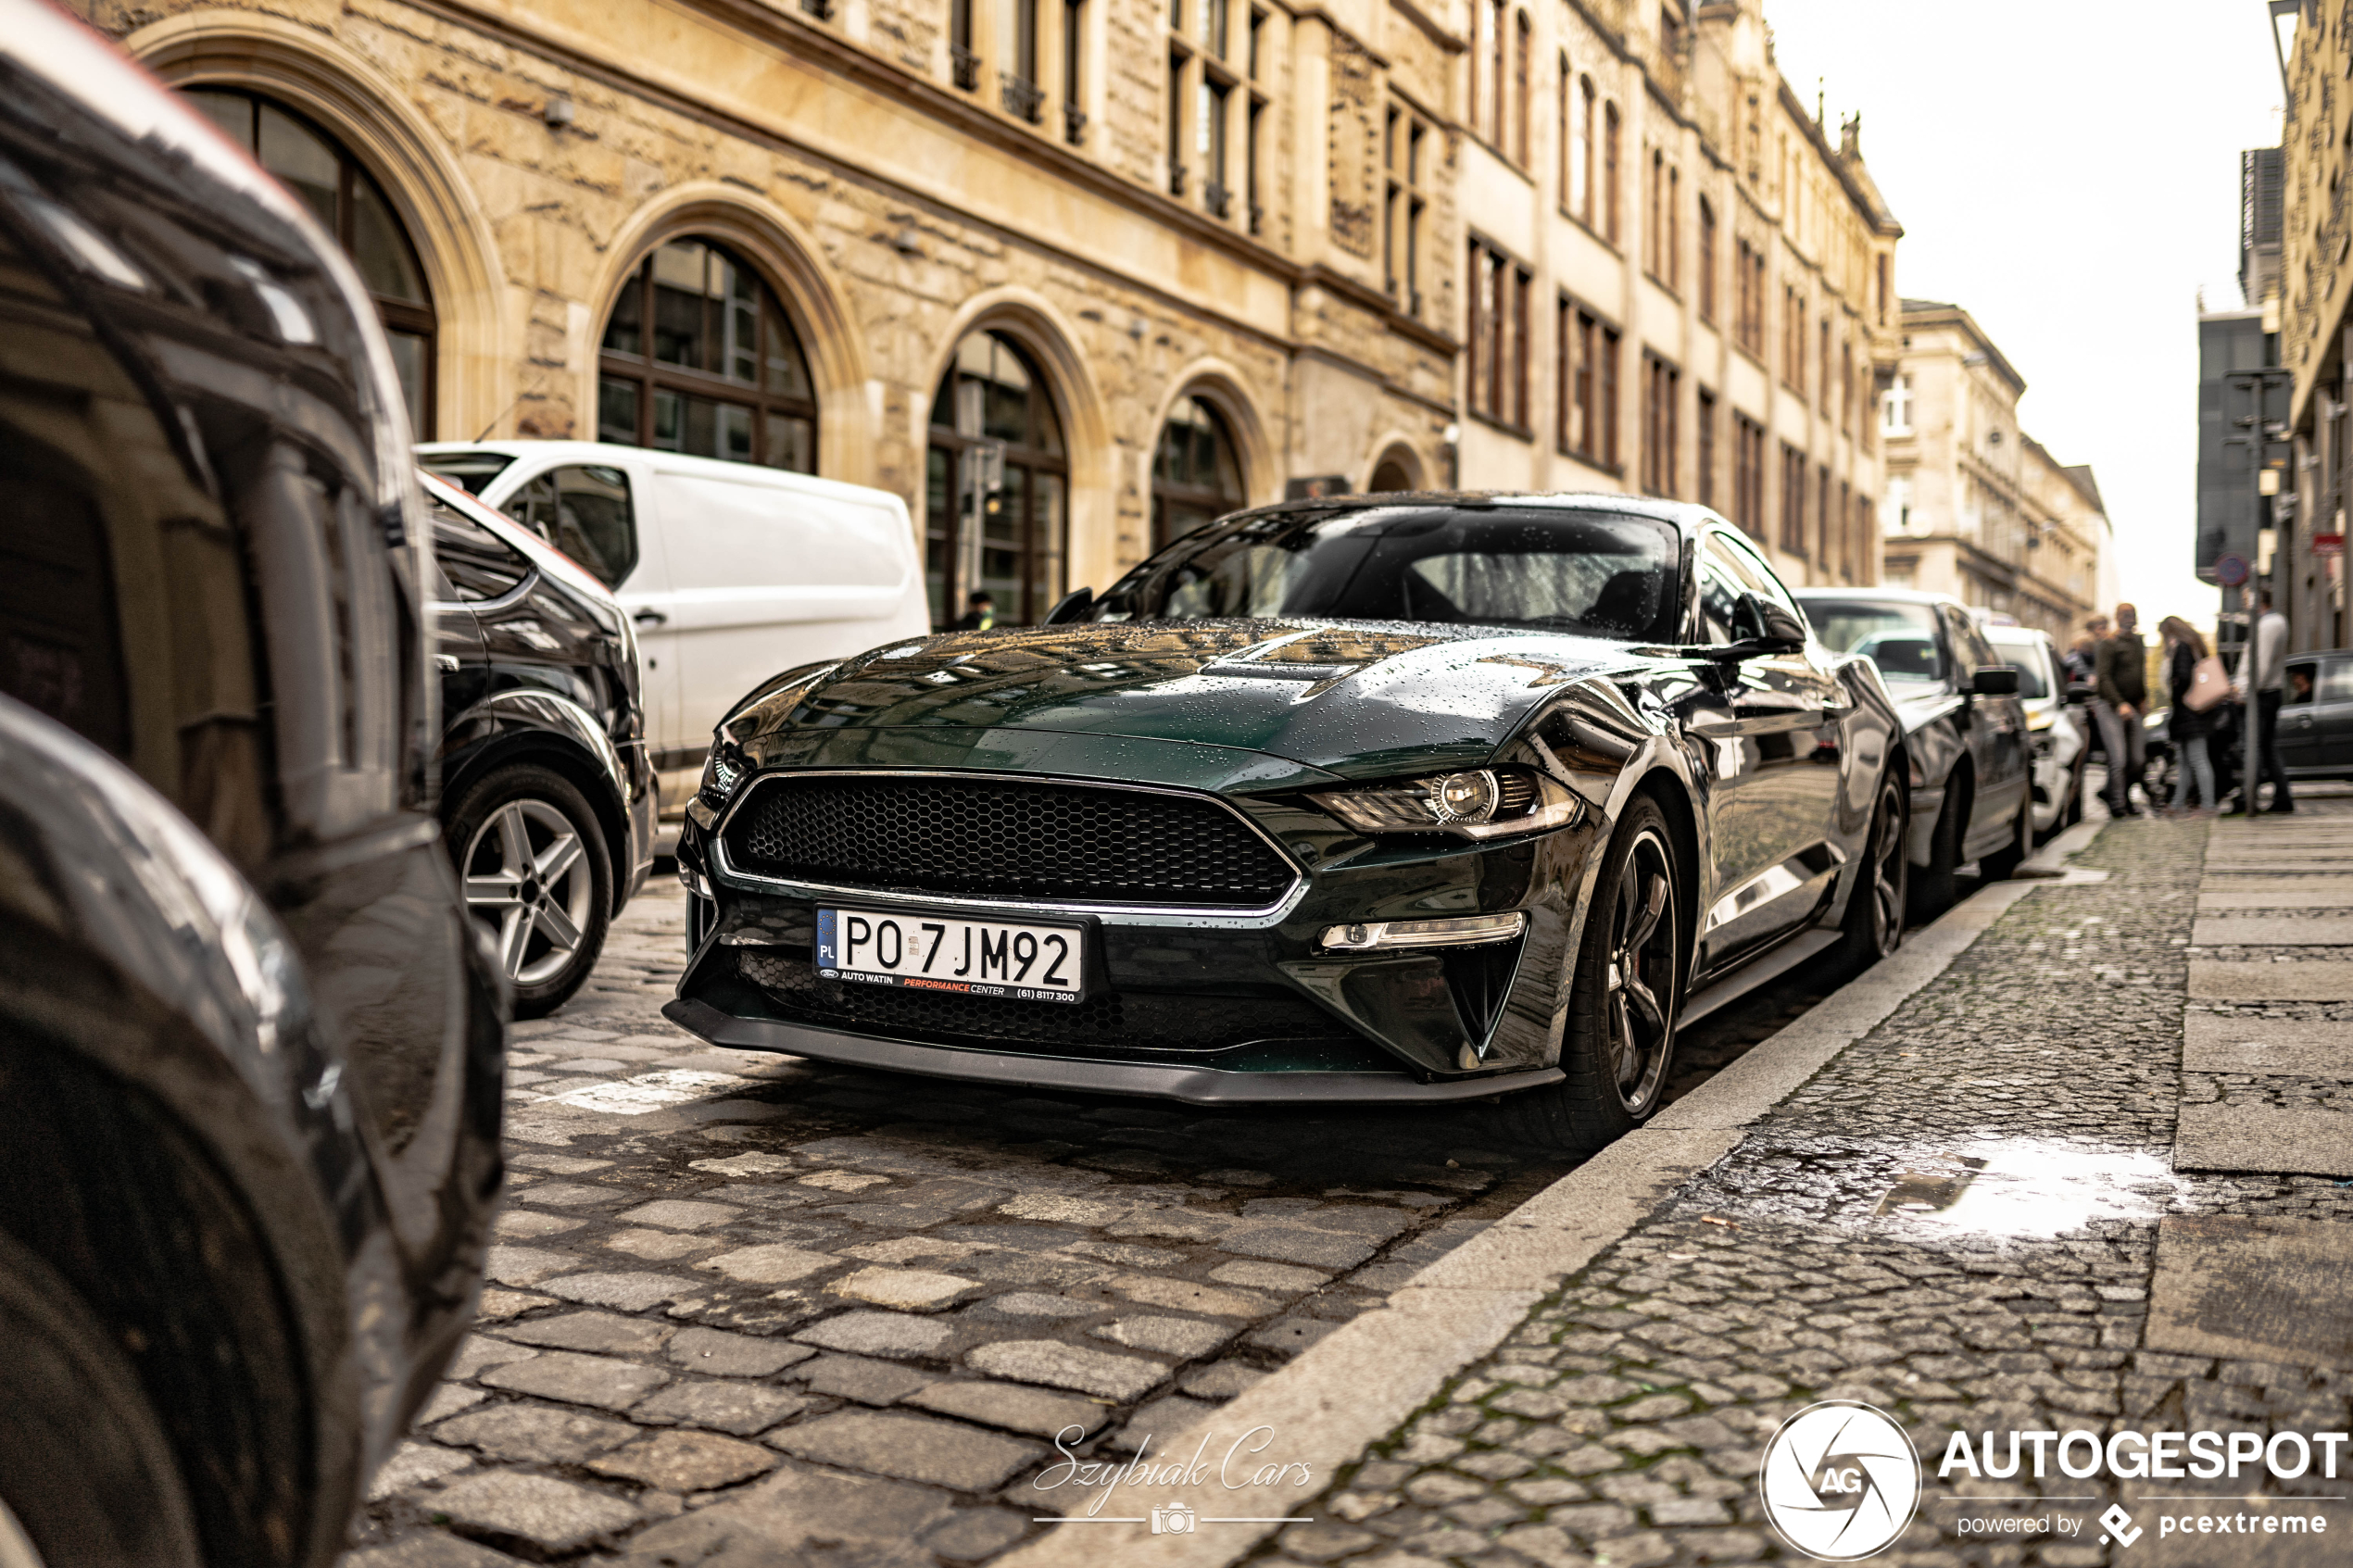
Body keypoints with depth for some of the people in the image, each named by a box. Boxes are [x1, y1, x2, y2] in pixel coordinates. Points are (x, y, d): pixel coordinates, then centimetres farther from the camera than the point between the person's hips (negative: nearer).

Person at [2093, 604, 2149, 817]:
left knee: (2138, 760, 3)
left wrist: (2143, 698, 16)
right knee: (2118, 758, -11)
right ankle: (2117, 805, -3)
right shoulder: (2109, 643, -6)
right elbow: (2103, 677, -13)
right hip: (2110, 706, -7)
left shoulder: (2137, 641, 15)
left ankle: (2125, 798, 20)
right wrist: (2120, 704, -21)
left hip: (2132, 708, 7)